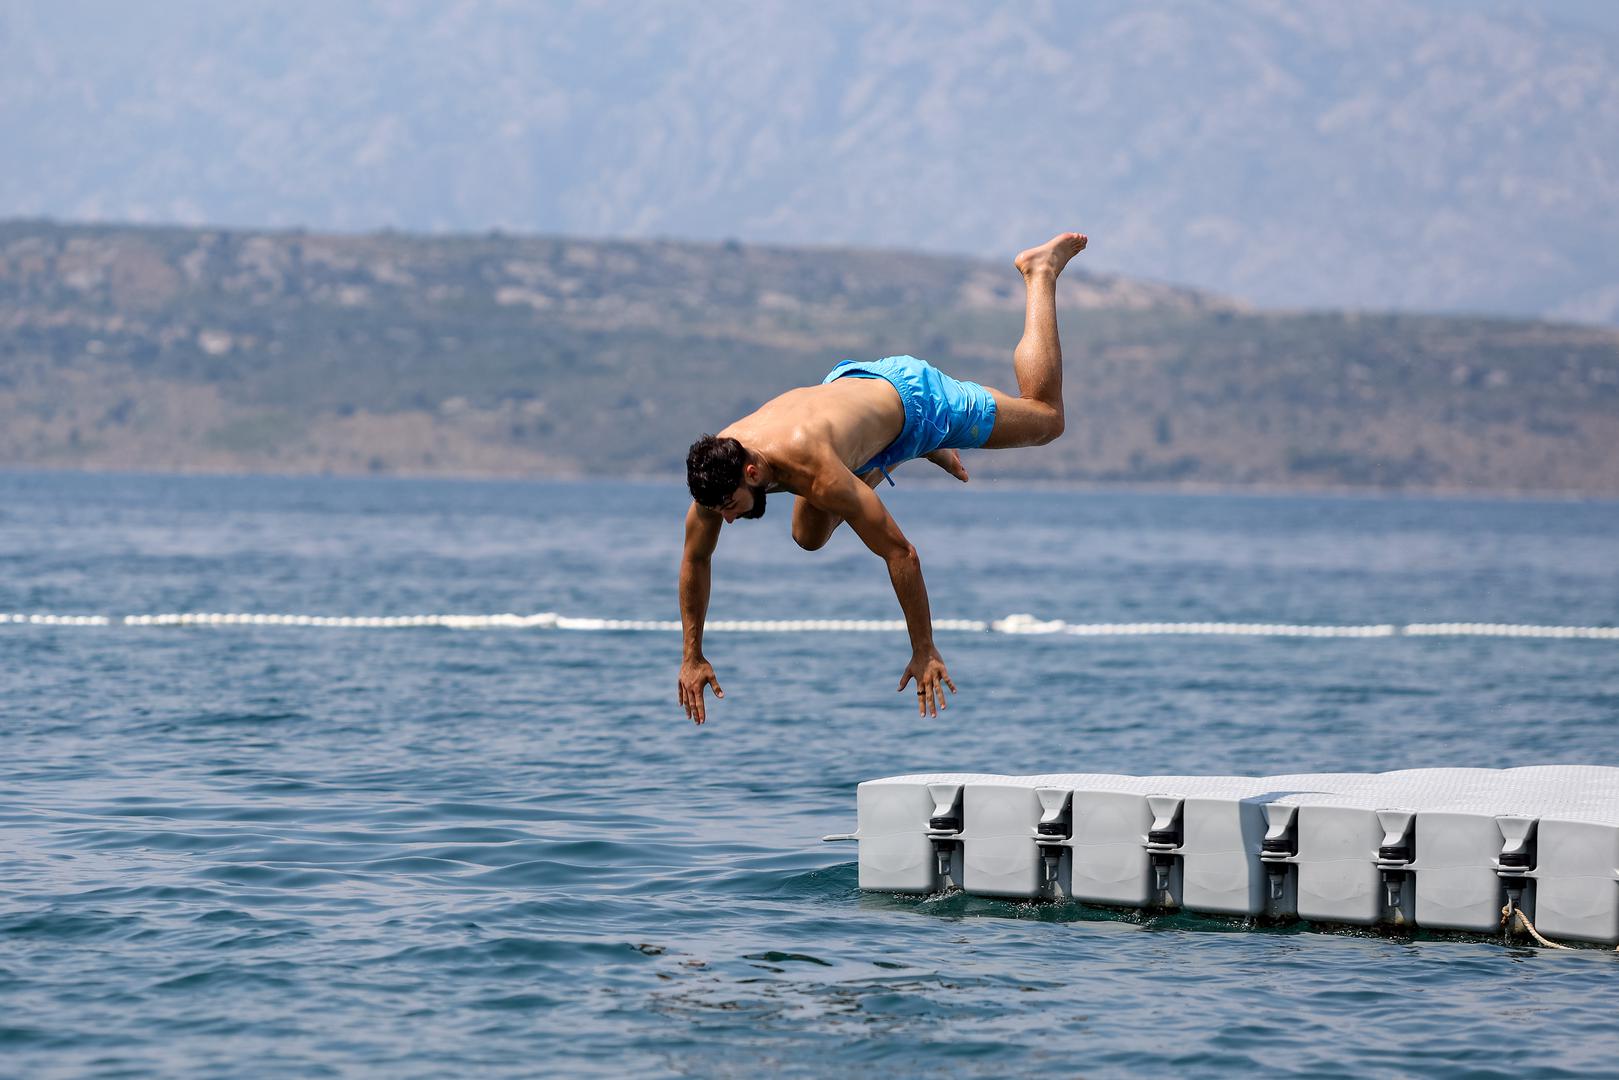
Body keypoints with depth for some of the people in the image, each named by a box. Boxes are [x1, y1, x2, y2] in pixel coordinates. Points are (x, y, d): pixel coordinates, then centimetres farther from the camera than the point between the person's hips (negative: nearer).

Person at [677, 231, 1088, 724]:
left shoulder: (813, 471, -46)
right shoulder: (717, 467, -29)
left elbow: (900, 554, -40)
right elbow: (694, 561, -12)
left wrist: (924, 651, -34)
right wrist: (692, 657, -11)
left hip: (911, 397, -6)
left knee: (1045, 420, 15)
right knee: (809, 537, 18)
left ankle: (1040, 273, 31)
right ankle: (899, 458, 34)